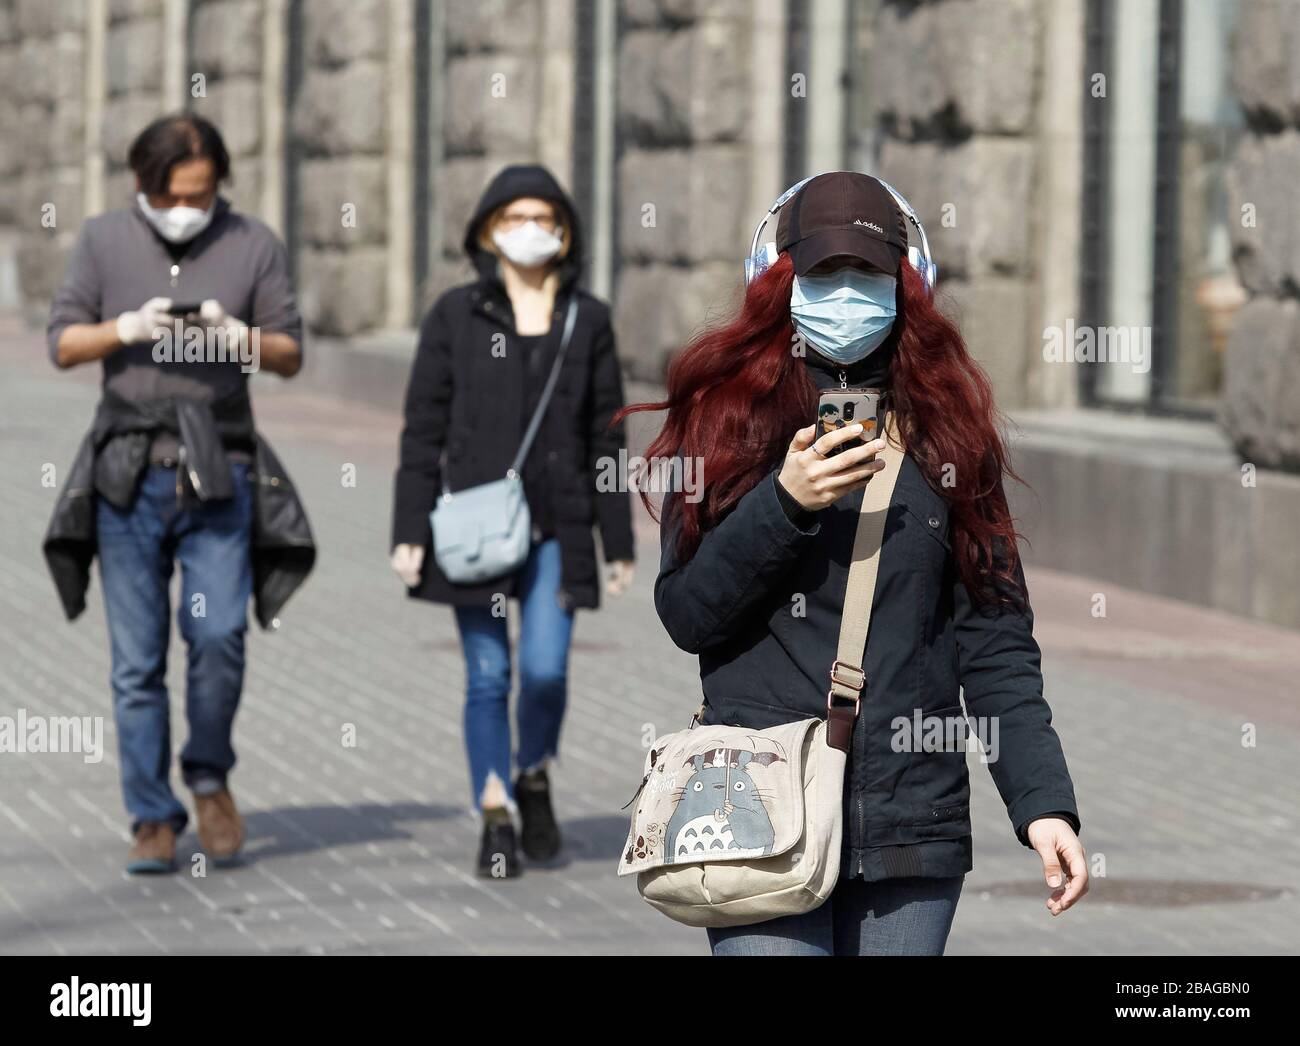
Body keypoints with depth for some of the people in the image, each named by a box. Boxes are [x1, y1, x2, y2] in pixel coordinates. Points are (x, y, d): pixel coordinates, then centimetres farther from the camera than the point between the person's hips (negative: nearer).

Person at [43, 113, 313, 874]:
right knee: (138, 659, 0)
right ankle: (153, 819, 6)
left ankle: (210, 778, 10)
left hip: (219, 468, -1)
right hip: (128, 471, 1)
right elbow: (64, 342, 7)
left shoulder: (254, 246, 7)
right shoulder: (105, 241, 9)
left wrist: (238, 337, -13)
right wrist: (127, 329, -12)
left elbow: (291, 355, 7)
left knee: (219, 634, -14)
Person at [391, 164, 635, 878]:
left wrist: (618, 543, 8)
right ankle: (496, 822, 7)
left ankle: (534, 779, 20)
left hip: (557, 526, 1)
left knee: (546, 669, -8)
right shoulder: (456, 316, 3)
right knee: (488, 676, -1)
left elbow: (605, 437, 10)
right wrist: (410, 531, -4)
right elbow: (423, 430, 2)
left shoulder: (588, 320, 7)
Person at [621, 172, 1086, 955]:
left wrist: (1044, 800, -2)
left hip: (914, 824, 2)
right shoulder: (727, 412, 6)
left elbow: (995, 638, 7)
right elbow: (685, 615, 1)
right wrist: (785, 503, -13)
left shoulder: (945, 423, 10)